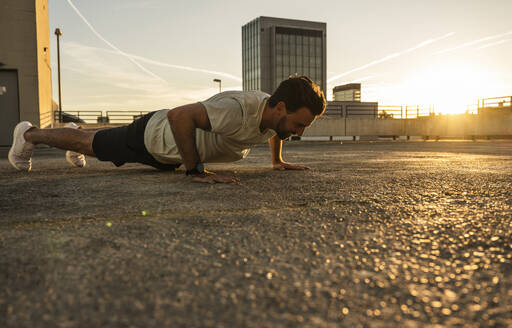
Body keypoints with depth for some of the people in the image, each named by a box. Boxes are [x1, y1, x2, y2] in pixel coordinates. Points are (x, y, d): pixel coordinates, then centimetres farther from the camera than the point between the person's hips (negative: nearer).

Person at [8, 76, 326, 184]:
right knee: (94, 145, 17)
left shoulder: (275, 112, -16)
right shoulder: (238, 109, -44)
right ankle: (29, 134, 43)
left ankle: (79, 133, 63)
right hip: (152, 135, -7)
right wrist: (196, 171, -42)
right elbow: (178, 116, -46)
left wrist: (278, 160, 8)